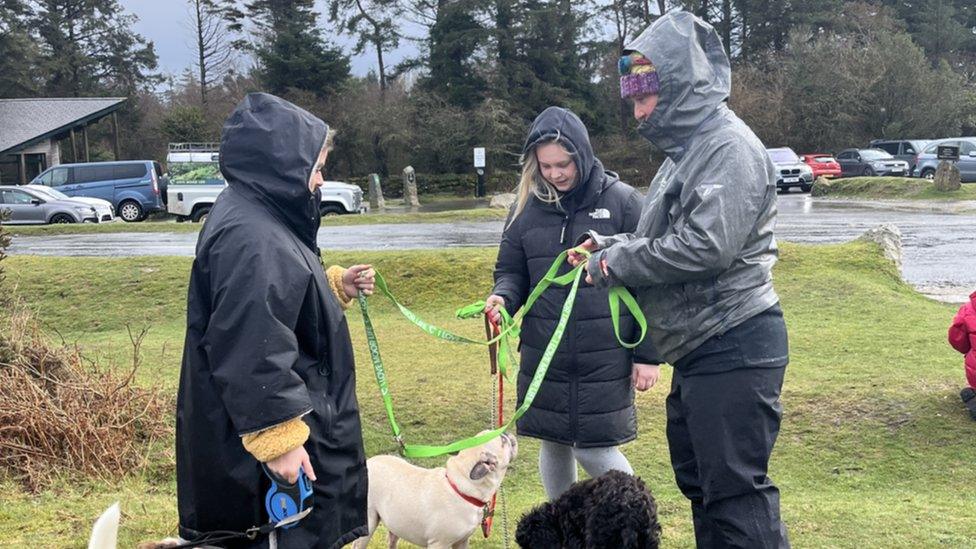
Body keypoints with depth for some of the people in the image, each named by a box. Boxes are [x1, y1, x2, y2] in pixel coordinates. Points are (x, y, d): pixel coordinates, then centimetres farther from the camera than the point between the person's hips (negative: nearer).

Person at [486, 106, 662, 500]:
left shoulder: (622, 201, -4)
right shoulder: (527, 208, 5)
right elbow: (511, 271, 13)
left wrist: (648, 354, -4)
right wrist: (503, 297, -11)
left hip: (605, 358, -4)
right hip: (544, 356, 4)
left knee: (594, 450, -3)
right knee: (554, 445, 12)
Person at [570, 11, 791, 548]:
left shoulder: (731, 147, -15)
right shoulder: (686, 150, 17)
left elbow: (705, 245, -25)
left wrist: (617, 263, -15)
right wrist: (610, 246, 3)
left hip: (733, 347, -11)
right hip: (699, 348, 11)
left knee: (735, 489, -6)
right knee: (697, 478, 19)